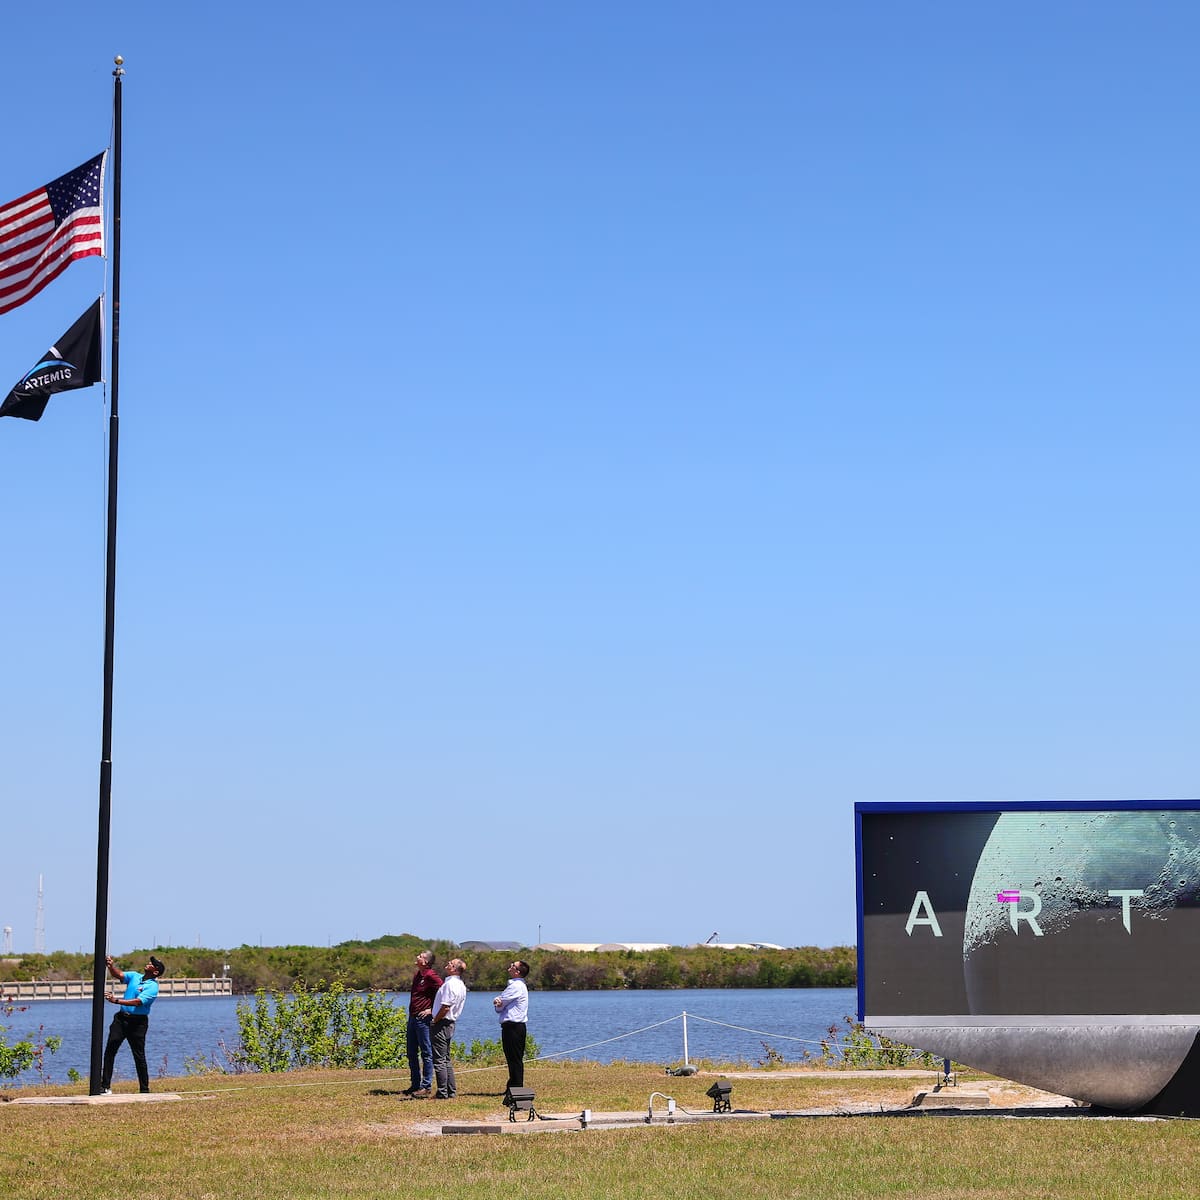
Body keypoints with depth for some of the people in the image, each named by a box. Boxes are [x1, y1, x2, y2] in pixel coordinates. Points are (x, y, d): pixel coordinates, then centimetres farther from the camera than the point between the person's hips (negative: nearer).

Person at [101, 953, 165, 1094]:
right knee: (109, 1051, -3)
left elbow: (138, 1002, -21)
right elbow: (118, 974, 2)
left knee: (139, 1056, -2)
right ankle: (105, 1087, 0)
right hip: (121, 1018, 5)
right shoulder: (134, 976, 10)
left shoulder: (152, 987, -11)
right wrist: (111, 966, -19)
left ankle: (144, 1090, 7)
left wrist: (117, 1001, -27)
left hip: (138, 1022, -5)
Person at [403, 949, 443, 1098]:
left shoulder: (431, 976, -13)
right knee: (412, 1053, 13)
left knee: (426, 1053, -4)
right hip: (412, 1018, 10)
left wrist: (432, 1010, -16)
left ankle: (426, 1087, -3)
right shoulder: (417, 975, 14)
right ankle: (415, 1085, 21)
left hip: (423, 1019, -10)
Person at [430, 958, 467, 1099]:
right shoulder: (461, 985, 13)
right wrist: (436, 1016, 17)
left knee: (439, 1061, -6)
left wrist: (435, 1020, -11)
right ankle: (451, 1091, 17)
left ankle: (442, 1093, -6)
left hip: (442, 1024, -10)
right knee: (446, 1060, 15)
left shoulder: (450, 984, -19)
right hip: (450, 1024, 10)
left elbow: (445, 1007, -24)